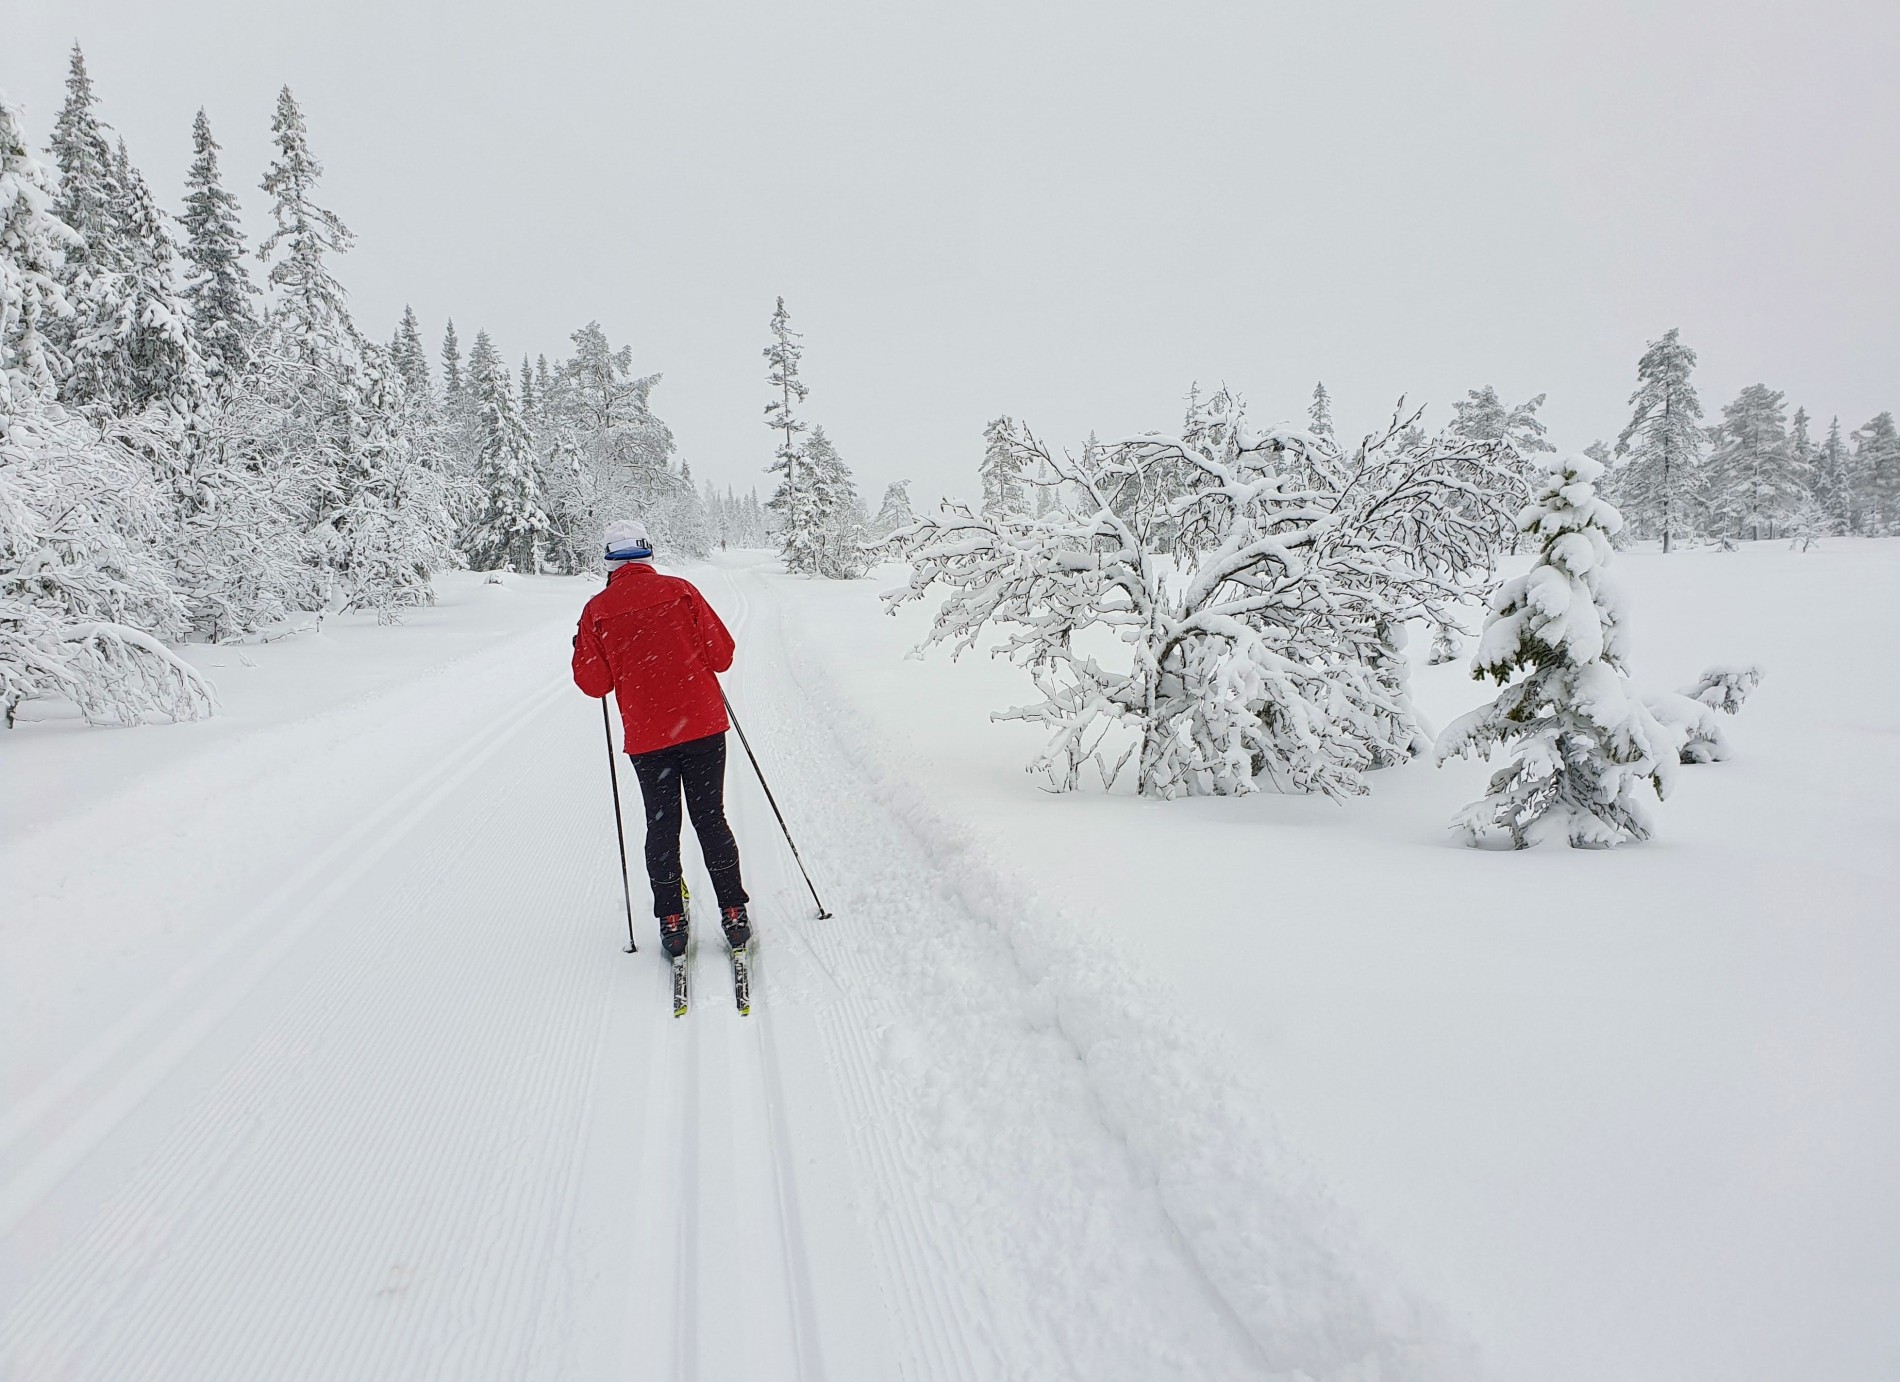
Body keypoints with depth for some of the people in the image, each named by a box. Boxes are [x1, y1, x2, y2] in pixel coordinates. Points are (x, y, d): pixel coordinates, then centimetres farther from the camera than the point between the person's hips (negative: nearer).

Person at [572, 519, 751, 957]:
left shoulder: (597, 610, -2)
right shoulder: (680, 591, -2)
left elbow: (594, 684, 0)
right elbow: (721, 655, -1)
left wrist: (583, 650, 18)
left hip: (646, 737, 0)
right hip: (703, 726, 0)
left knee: (662, 827, 12)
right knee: (711, 819, 10)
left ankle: (672, 923, 15)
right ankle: (733, 915, 13)